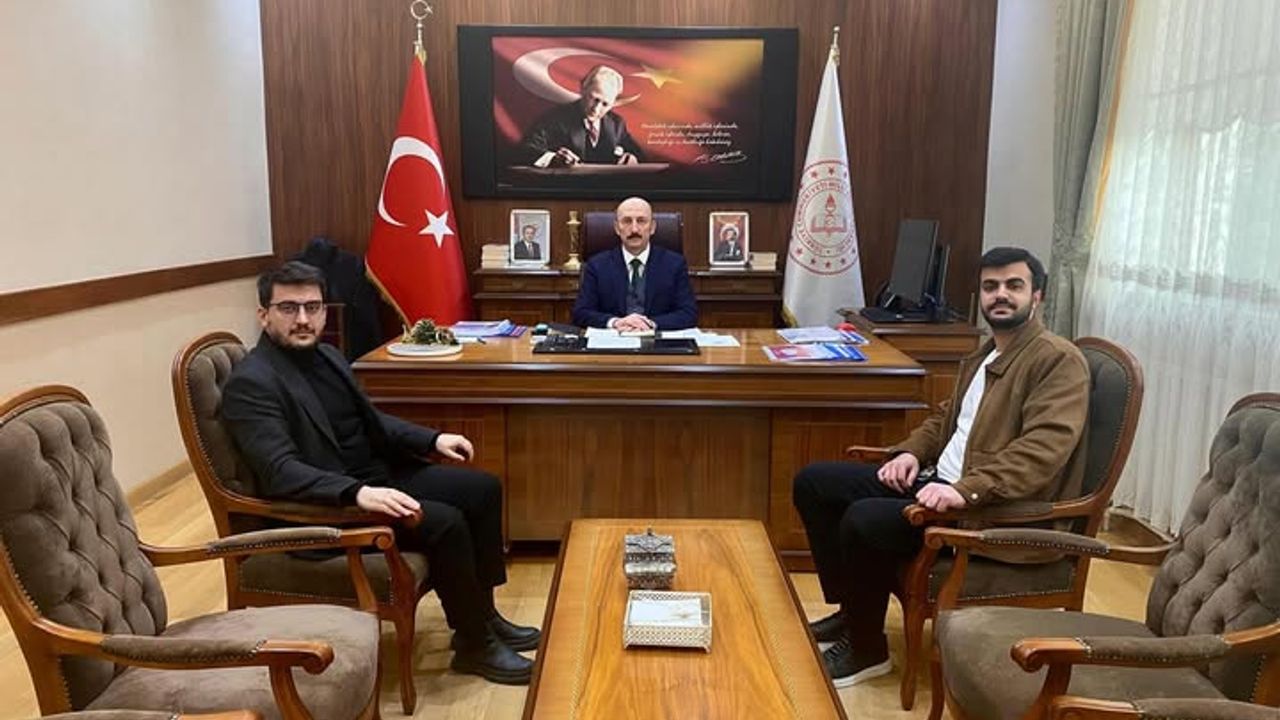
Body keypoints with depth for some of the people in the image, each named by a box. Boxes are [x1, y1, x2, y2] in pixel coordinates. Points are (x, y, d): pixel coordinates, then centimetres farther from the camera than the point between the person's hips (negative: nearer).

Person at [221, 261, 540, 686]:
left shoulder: (325, 356, 10)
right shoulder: (251, 383, -17)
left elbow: (371, 420, 20)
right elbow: (281, 472, -28)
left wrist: (432, 440, 7)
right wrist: (358, 493, -41)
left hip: (378, 476, 9)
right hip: (326, 507, -9)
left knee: (483, 489, 3)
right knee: (444, 522, -25)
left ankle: (482, 611, 15)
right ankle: (473, 644, -4)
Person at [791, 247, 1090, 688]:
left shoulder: (1058, 360, -10)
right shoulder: (984, 357, 18)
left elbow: (1043, 449, -24)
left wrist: (966, 490, -34)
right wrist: (911, 452, 8)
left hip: (1000, 510, -9)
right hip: (937, 481, 10)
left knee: (864, 519, -30)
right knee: (813, 482, 2)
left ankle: (867, 650, -5)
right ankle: (850, 611, 12)